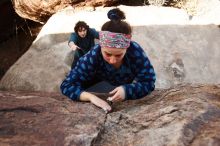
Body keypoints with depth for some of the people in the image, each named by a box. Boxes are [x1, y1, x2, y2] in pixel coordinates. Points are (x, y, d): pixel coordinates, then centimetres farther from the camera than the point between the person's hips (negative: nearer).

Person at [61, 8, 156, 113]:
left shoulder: (135, 51, -44)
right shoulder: (94, 56, -43)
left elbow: (149, 82, -37)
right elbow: (67, 85, -41)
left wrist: (127, 90, -56)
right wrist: (91, 97, -59)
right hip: (105, 81, -2)